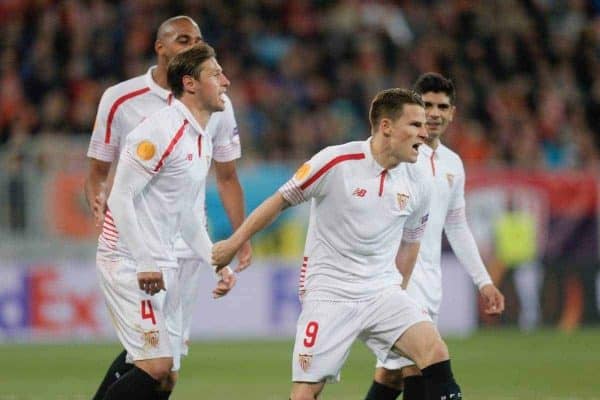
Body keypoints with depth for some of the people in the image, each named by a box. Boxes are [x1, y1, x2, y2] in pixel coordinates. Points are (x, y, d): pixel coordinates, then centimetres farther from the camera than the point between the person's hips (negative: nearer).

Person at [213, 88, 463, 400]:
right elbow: (281, 200, 0)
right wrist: (234, 244, 6)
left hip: (383, 292, 4)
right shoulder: (336, 162, -12)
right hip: (328, 295, -4)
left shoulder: (416, 184, 1)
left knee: (435, 351, -20)